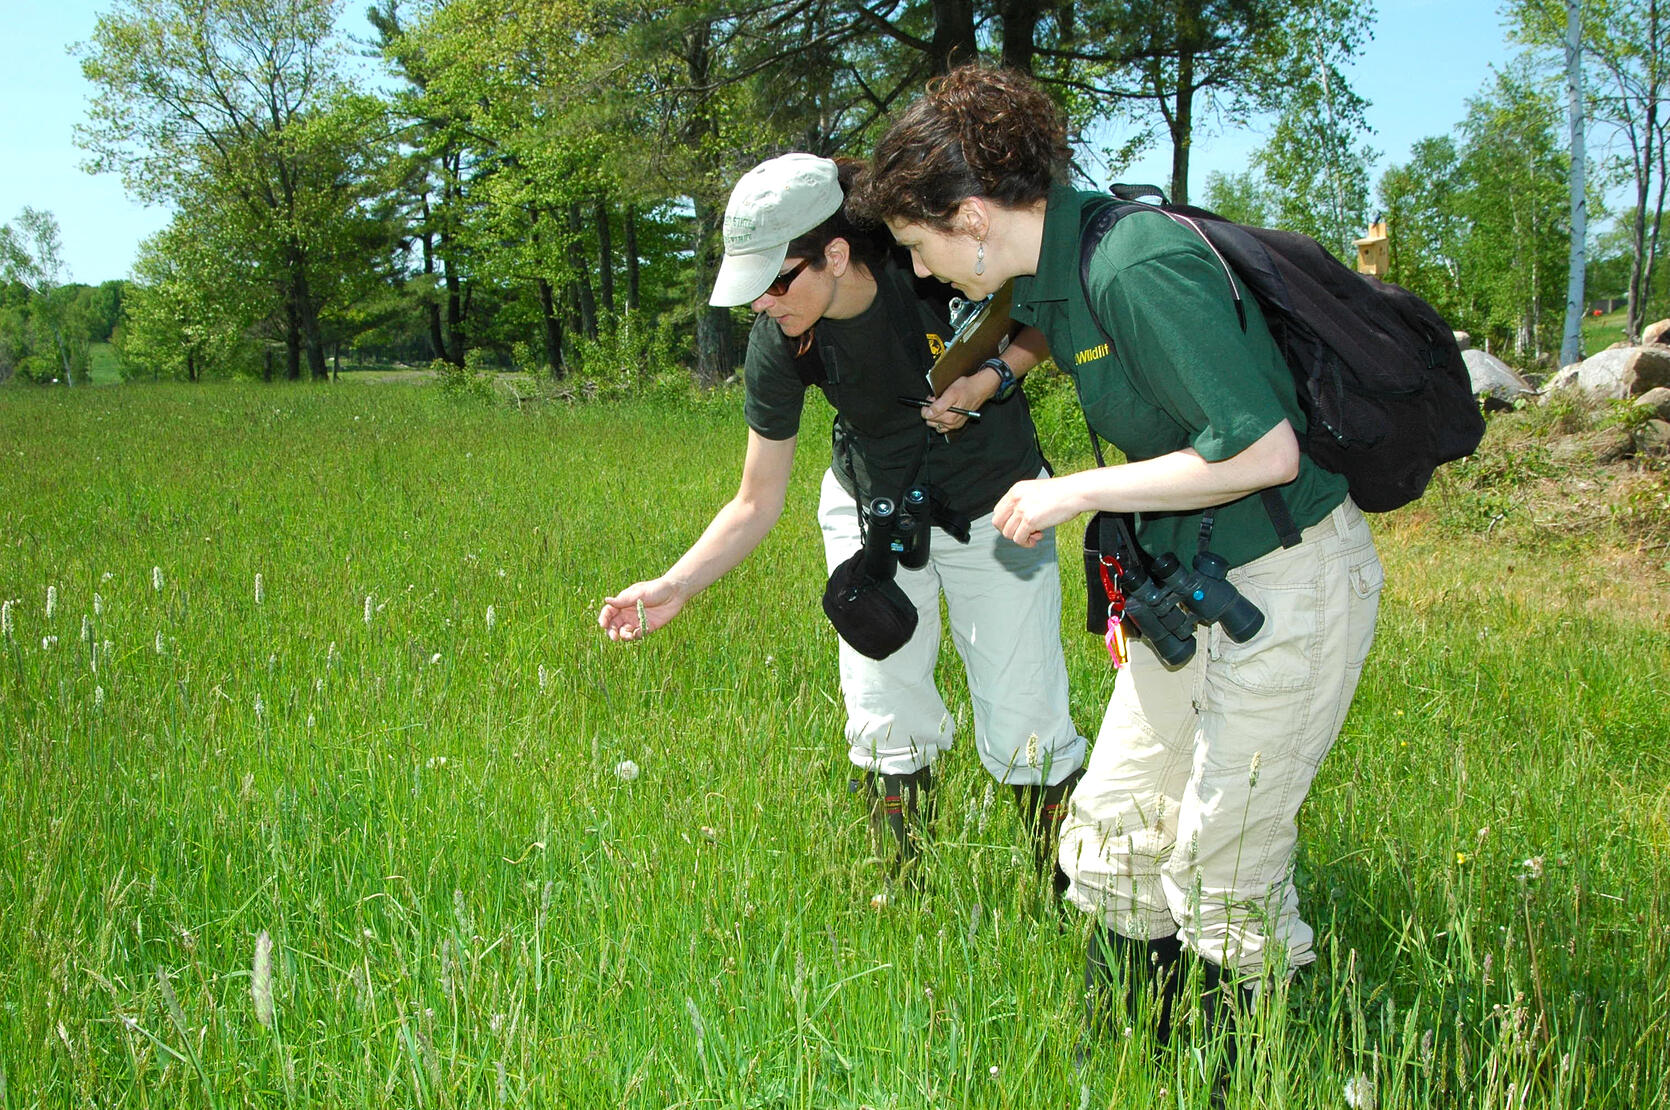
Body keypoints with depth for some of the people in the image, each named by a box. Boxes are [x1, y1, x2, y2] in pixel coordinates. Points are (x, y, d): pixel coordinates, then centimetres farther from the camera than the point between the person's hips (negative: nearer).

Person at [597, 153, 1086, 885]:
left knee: (1027, 730, -3)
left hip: (994, 508, -2)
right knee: (885, 725, -2)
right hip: (872, 509, 2)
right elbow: (758, 502, -11)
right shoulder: (779, 345, -20)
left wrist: (989, 374, -26)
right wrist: (673, 587, -22)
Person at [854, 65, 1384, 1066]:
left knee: (1224, 875, 2)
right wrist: (979, 380, 32)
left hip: (1291, 583, -9)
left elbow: (1264, 452, -27)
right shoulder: (1058, 263, 3)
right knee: (1114, 831, 12)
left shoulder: (1140, 266, -26)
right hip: (1191, 583, 9)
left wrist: (1078, 492, -19)